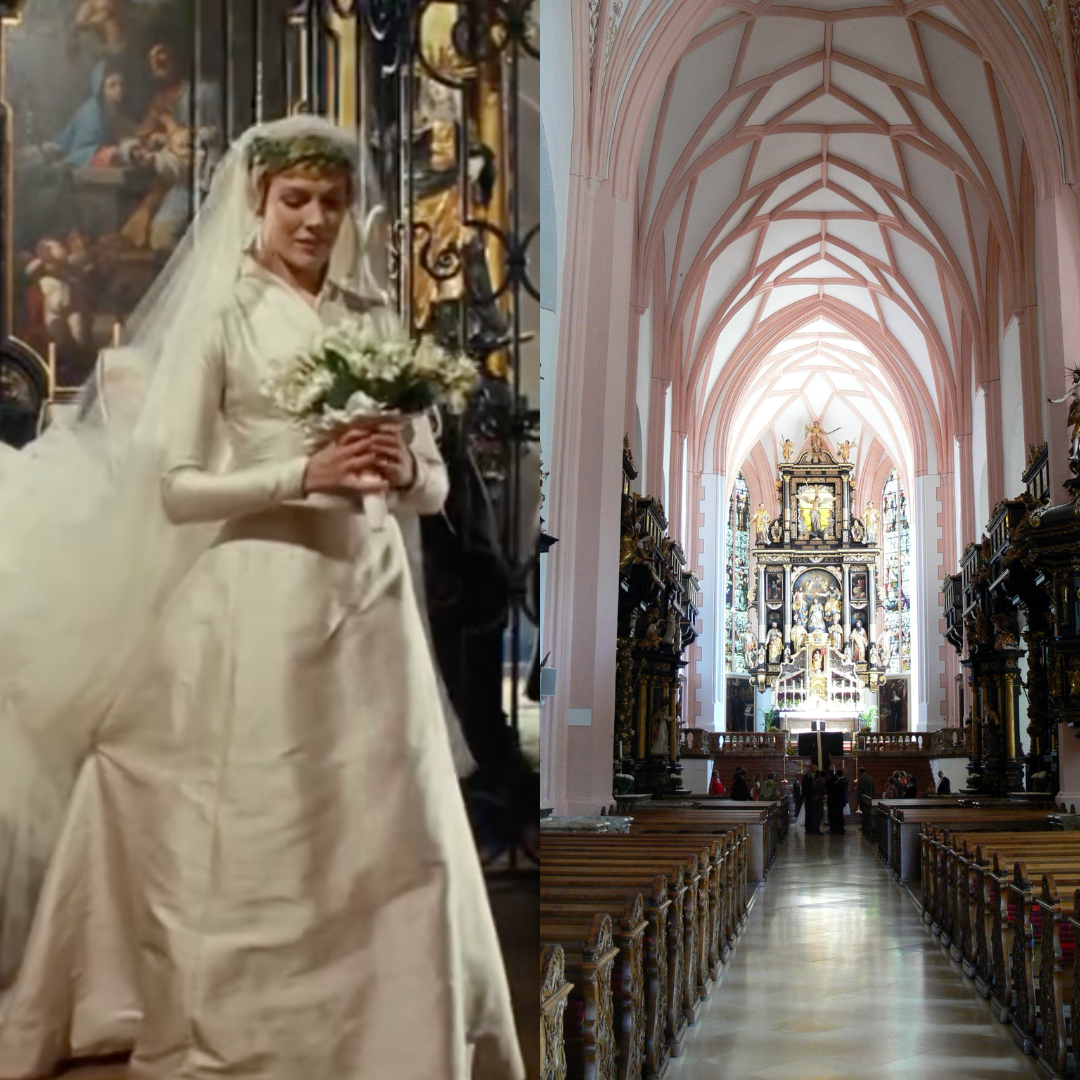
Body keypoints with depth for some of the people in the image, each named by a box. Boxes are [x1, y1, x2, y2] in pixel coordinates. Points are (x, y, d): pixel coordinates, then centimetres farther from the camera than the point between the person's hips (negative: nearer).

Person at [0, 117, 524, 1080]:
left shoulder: (375, 316, 11)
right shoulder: (219, 316, -1)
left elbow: (435, 485, 11)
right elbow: (174, 487, -9)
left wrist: (403, 469, -11)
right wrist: (304, 474, -19)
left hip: (369, 602, 4)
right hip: (261, 608, -4)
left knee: (392, 842, 6)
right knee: (261, 846, 1)